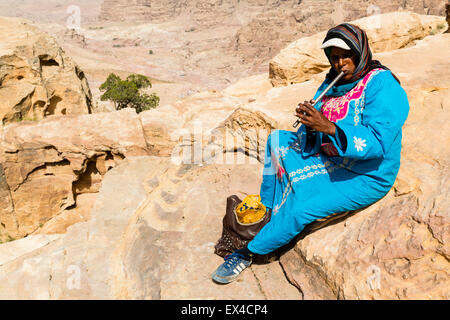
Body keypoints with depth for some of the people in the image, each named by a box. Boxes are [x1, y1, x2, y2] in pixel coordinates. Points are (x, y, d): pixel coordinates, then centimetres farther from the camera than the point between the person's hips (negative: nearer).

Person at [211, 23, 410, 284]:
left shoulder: (383, 86, -18)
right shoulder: (333, 82, 4)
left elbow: (378, 142, -30)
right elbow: (314, 139, 3)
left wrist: (328, 127, -37)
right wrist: (310, 124, -21)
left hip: (365, 177, -8)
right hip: (329, 159, 8)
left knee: (300, 208, -26)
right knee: (277, 140, -1)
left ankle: (248, 253, -6)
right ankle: (267, 213, -4)